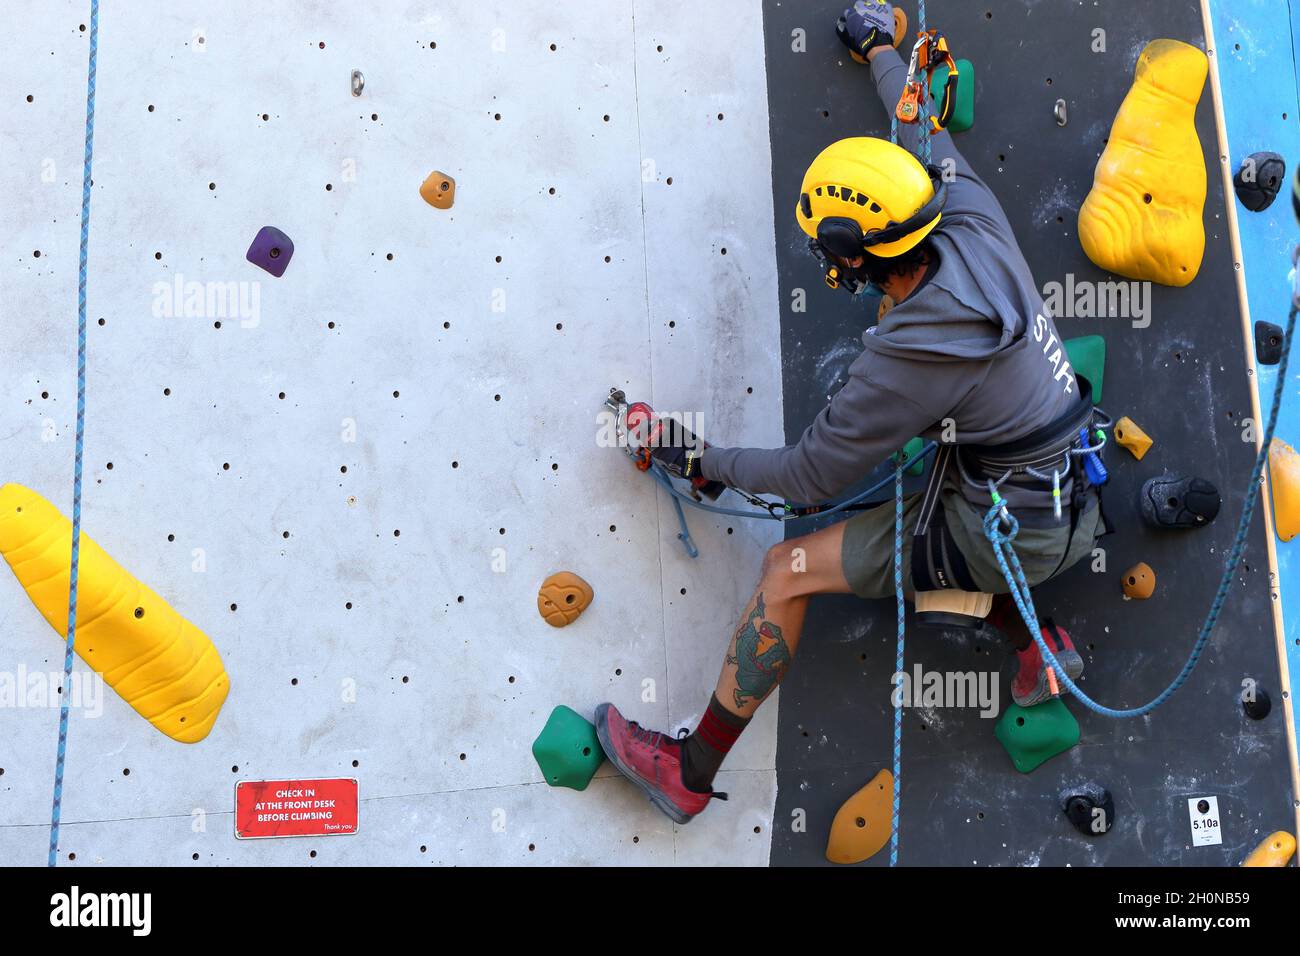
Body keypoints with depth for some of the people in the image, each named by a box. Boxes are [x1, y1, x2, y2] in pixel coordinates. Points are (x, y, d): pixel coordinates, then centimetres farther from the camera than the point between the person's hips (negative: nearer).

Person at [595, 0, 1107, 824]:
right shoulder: (975, 223, -9)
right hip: (1069, 500, 9)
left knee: (787, 570, -7)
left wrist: (702, 461, -5)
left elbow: (811, 477, -18)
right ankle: (1039, 642, 23)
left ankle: (689, 774, 6)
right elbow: (927, 128, 11)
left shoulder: (909, 354, -28)